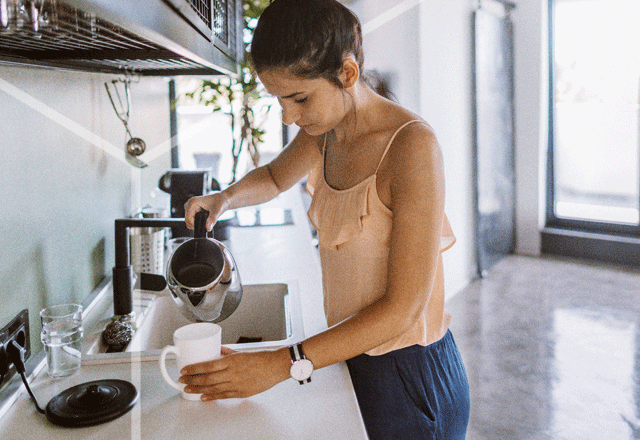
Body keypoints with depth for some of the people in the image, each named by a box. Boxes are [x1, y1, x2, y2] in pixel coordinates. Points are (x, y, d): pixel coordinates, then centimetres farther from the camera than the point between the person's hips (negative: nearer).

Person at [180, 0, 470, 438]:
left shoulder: (412, 145, -25)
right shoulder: (326, 132, -3)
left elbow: (403, 308, -26)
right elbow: (274, 178, 20)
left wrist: (284, 364, -28)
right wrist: (226, 197, -2)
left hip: (410, 375, -7)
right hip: (354, 357, 7)